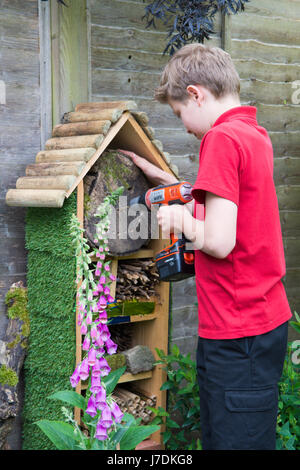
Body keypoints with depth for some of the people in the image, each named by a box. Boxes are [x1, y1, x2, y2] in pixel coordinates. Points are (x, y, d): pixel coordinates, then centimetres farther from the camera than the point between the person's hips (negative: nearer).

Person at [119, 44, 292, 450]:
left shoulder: (221, 139, -17)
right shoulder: (256, 134, 11)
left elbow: (219, 241, -23)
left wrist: (182, 220, -5)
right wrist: (166, 180, 23)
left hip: (237, 331, -9)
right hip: (269, 316, 9)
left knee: (231, 438, 1)